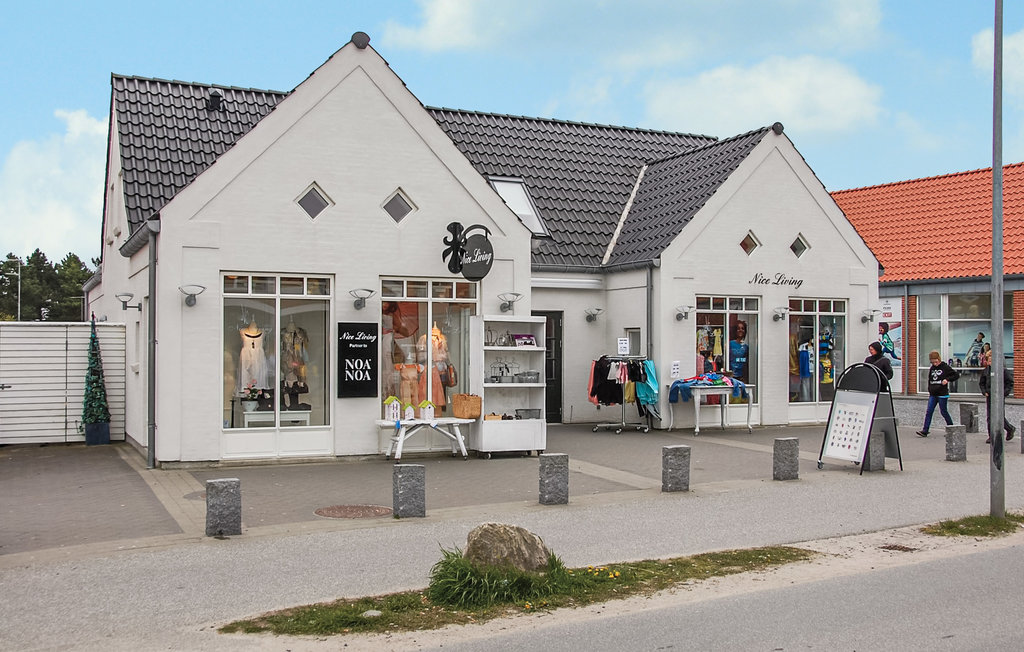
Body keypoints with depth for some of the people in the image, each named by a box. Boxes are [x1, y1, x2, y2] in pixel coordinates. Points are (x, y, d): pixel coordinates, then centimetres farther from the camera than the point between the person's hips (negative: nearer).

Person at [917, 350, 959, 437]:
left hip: (942, 394, -5)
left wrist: (947, 379, -16)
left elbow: (956, 375, -4)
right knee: (928, 412, -3)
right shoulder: (931, 368, 12)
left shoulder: (945, 367, -5)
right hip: (933, 394, 5)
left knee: (944, 412, 2)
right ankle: (925, 431, -7)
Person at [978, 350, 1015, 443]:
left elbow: (1010, 382, -2)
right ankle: (991, 436, 13)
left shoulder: (1003, 370, -6)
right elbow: (981, 382, 19)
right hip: (989, 396, 5)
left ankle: (1010, 429, 18)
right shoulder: (986, 371, 6)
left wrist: (1004, 393, -10)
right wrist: (984, 392, 4)